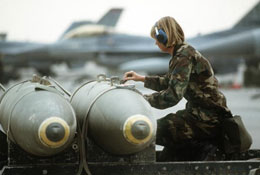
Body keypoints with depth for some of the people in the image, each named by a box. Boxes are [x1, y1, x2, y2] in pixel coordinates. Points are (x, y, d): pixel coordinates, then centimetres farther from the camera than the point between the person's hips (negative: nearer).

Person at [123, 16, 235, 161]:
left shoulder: (184, 55, -17)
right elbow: (168, 82, 29)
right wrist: (142, 78, 30)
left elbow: (173, 95, -24)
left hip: (207, 119, -10)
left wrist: (143, 99, -16)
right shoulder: (184, 52, 14)